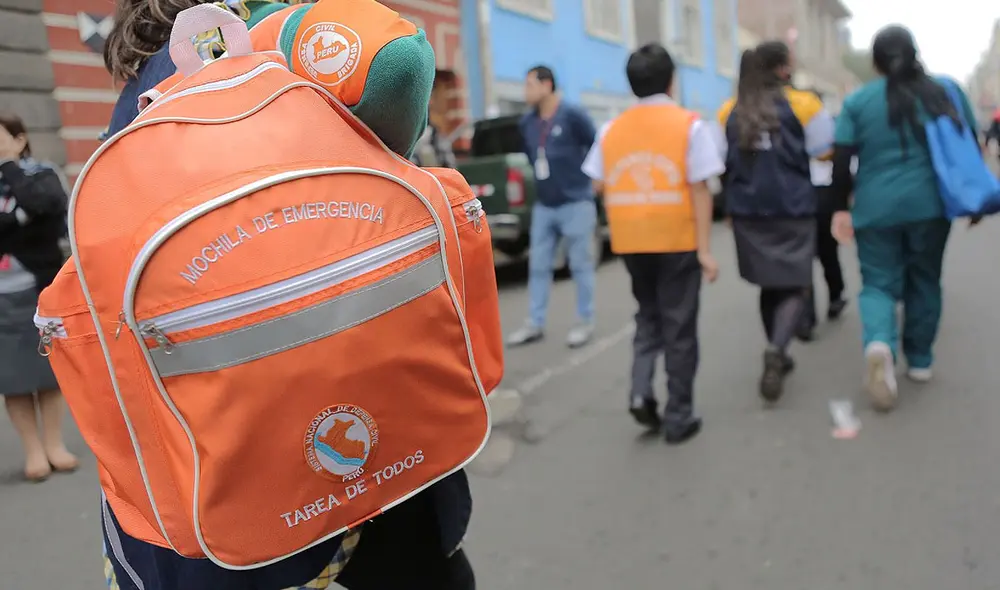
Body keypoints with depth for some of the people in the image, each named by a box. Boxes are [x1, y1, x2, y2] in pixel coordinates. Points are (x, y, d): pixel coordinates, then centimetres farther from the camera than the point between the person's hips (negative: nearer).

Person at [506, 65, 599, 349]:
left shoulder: (573, 116, -11)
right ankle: (534, 325, 17)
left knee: (580, 266, 3)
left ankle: (585, 323, 15)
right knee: (538, 266, 8)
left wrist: (593, 179, 0)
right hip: (543, 206, 6)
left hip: (576, 204, -6)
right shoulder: (527, 123, 7)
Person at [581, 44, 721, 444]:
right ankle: (679, 418, 15)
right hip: (678, 240, -3)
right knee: (679, 328, 8)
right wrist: (705, 249, -10)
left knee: (649, 317, 22)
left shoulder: (611, 130, 4)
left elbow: (599, 187, 2)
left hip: (630, 241, 3)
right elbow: (699, 190, -11)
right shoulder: (690, 125, -5)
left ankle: (640, 391, 4)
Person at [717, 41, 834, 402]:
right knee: (795, 286, 1)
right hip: (793, 210, -4)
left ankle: (777, 356, 26)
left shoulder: (729, 111, 6)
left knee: (769, 285, 18)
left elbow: (720, 165, 12)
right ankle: (776, 350, -23)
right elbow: (825, 156, -3)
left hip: (747, 211, 4)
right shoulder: (803, 104, -4)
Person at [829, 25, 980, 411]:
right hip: (930, 203, 1)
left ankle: (879, 343, -23)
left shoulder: (857, 101, 0)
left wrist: (841, 208, 5)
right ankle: (920, 360, 24)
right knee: (924, 280, 16)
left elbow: (842, 161, -4)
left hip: (876, 208, -1)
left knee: (879, 282, 5)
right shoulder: (945, 90, 4)